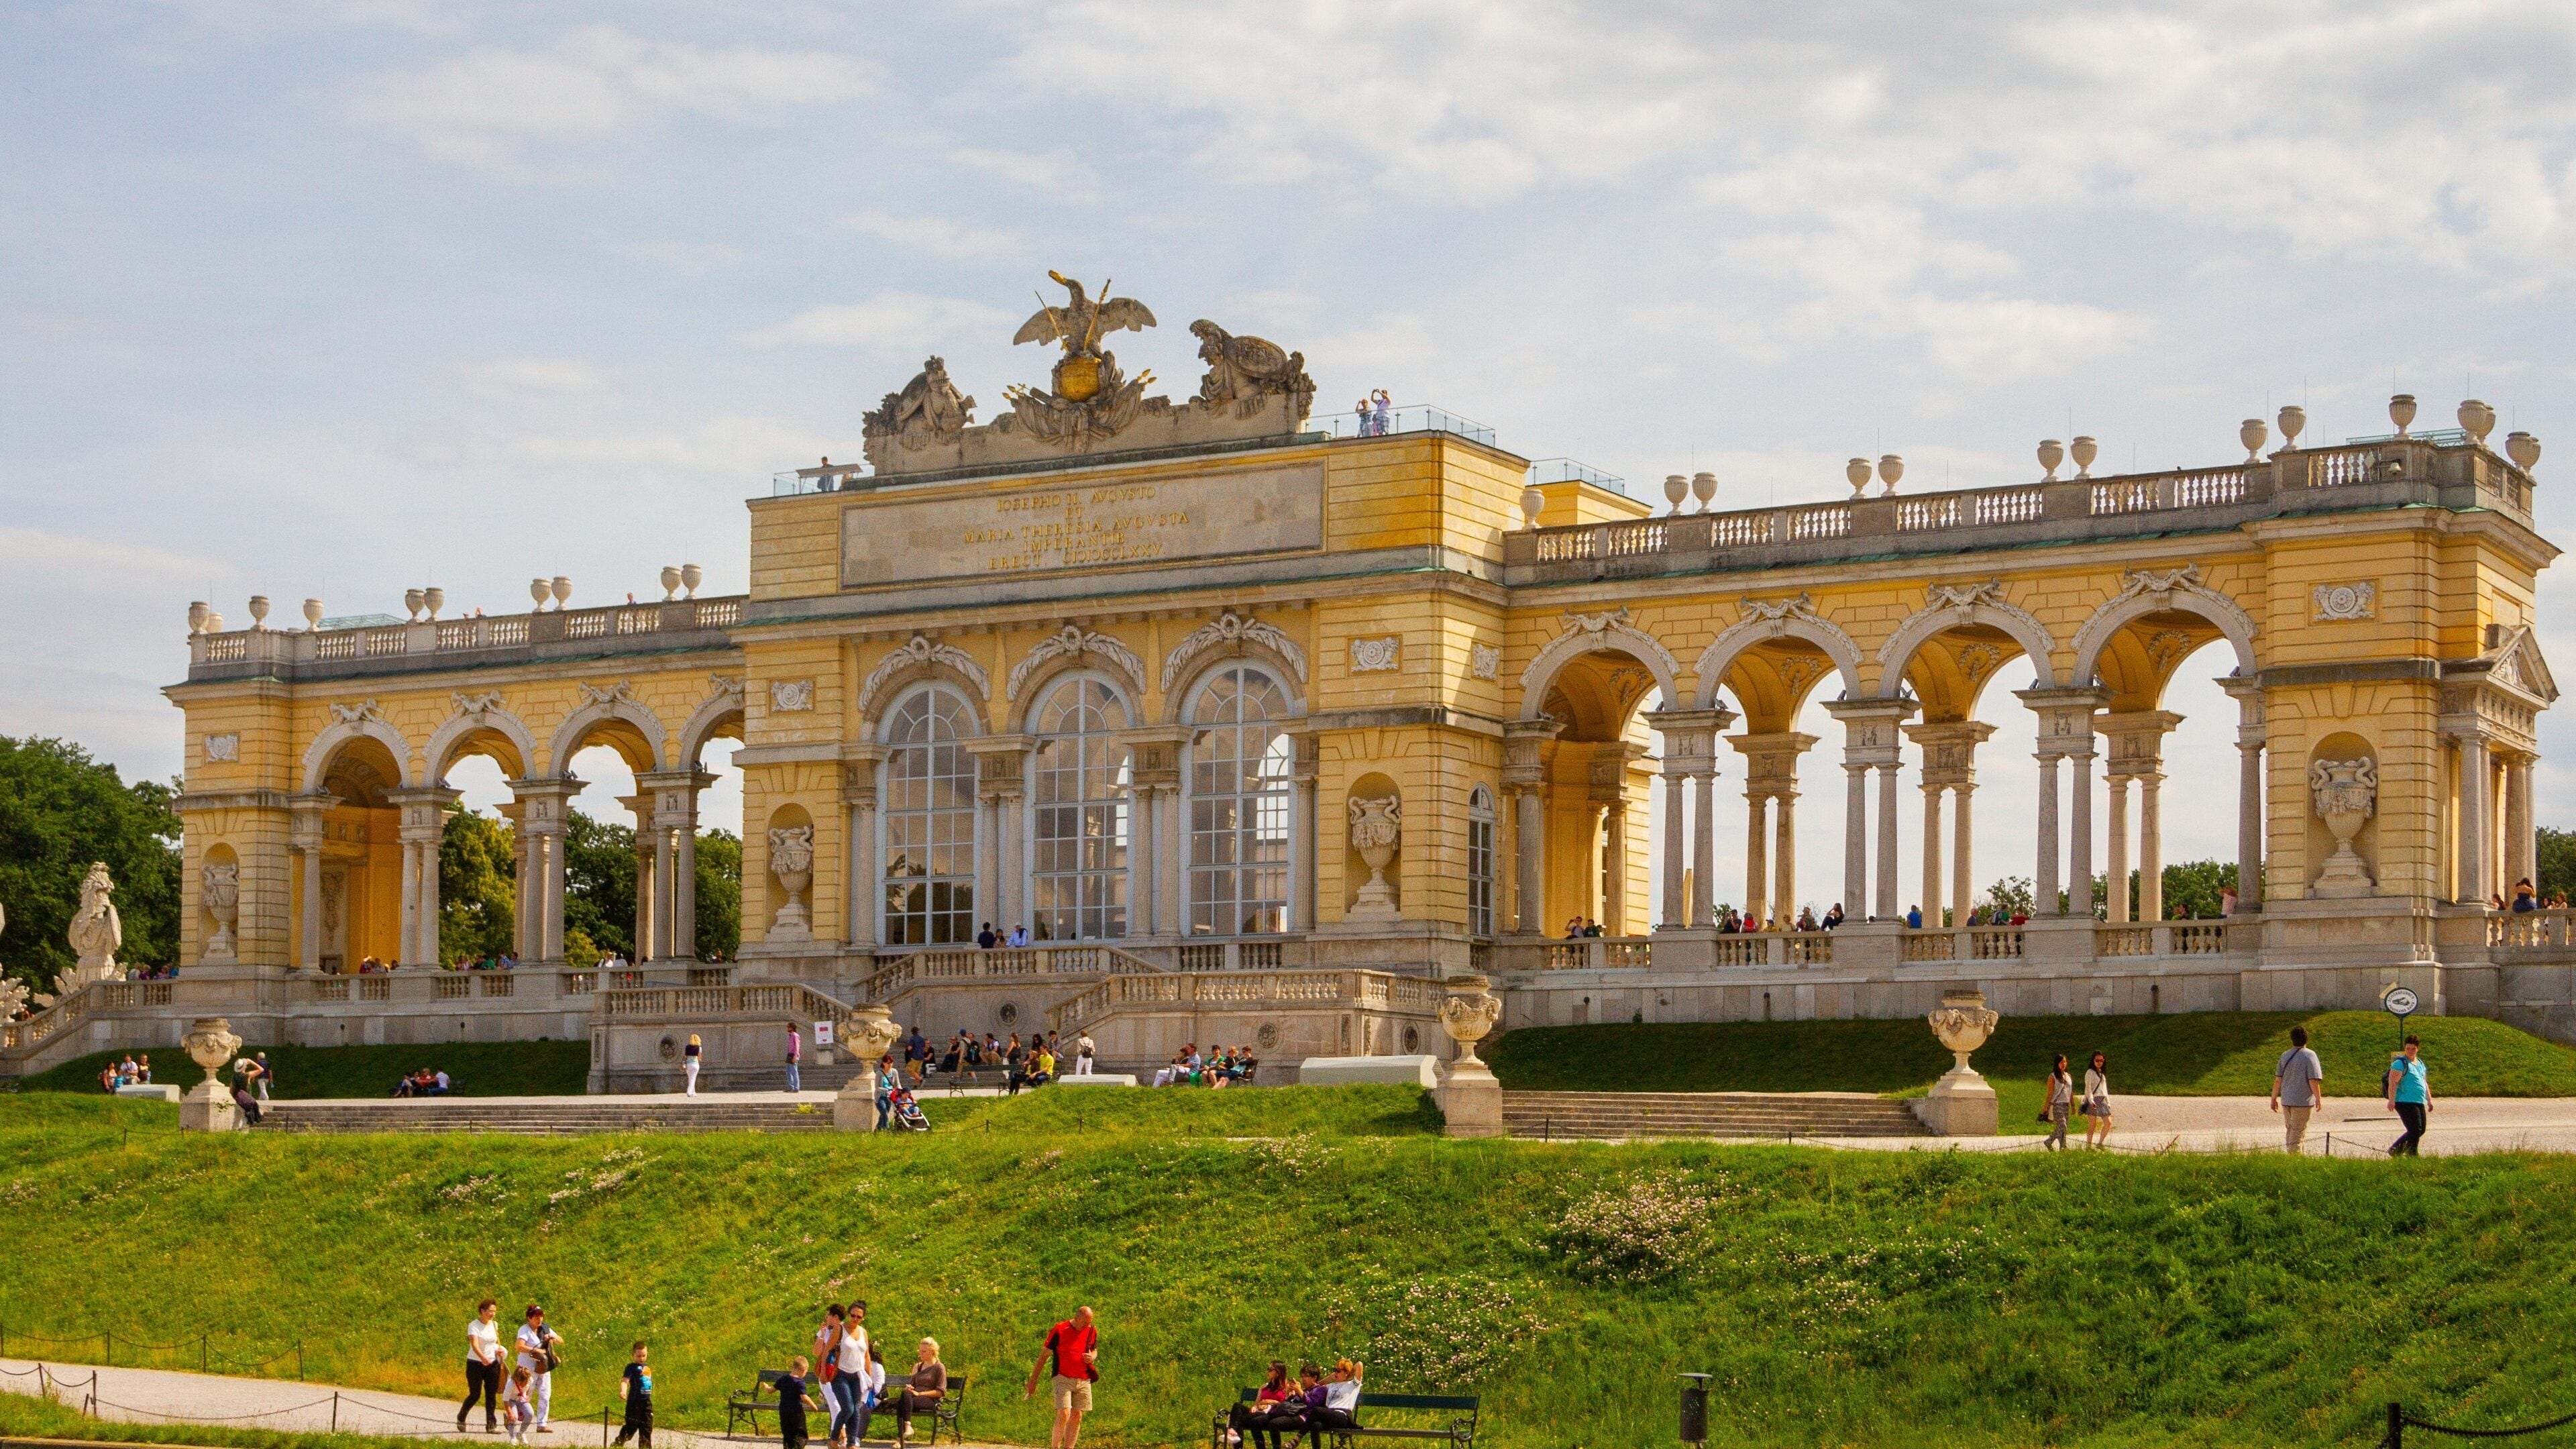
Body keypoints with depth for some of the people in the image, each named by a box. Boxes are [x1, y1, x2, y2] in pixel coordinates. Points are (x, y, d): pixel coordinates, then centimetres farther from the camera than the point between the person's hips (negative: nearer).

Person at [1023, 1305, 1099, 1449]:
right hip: (1063, 1379, -5)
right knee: (1064, 1414, -15)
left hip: (1084, 1381, 5)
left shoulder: (1092, 1332, 5)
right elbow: (1044, 1354, -3)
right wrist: (1033, 1380, -2)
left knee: (1077, 1416, 4)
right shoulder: (1060, 1330, -9)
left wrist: (1092, 1357, -4)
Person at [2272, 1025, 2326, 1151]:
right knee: (2298, 1133, -1)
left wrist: (2274, 1099, 15)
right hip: (2303, 1102, -5)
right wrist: (2319, 1098, -4)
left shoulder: (2285, 1056, 5)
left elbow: (2278, 1080, 6)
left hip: (2286, 1101, 5)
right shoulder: (2309, 1055, -11)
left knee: (2290, 1131, 17)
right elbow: (2314, 1081, -15)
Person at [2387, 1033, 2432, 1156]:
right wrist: (2391, 1100, -25)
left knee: (2420, 1131, 12)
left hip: (2419, 1102, 9)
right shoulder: (2400, 1063, -9)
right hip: (2405, 1103, -9)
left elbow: (2424, 1083, 26)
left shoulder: (2419, 1063, 18)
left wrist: (2429, 1100, 23)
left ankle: (2396, 1150, 20)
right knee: (2415, 1131, -12)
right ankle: (2413, 1155, -1)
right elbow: (2393, 1083, -16)